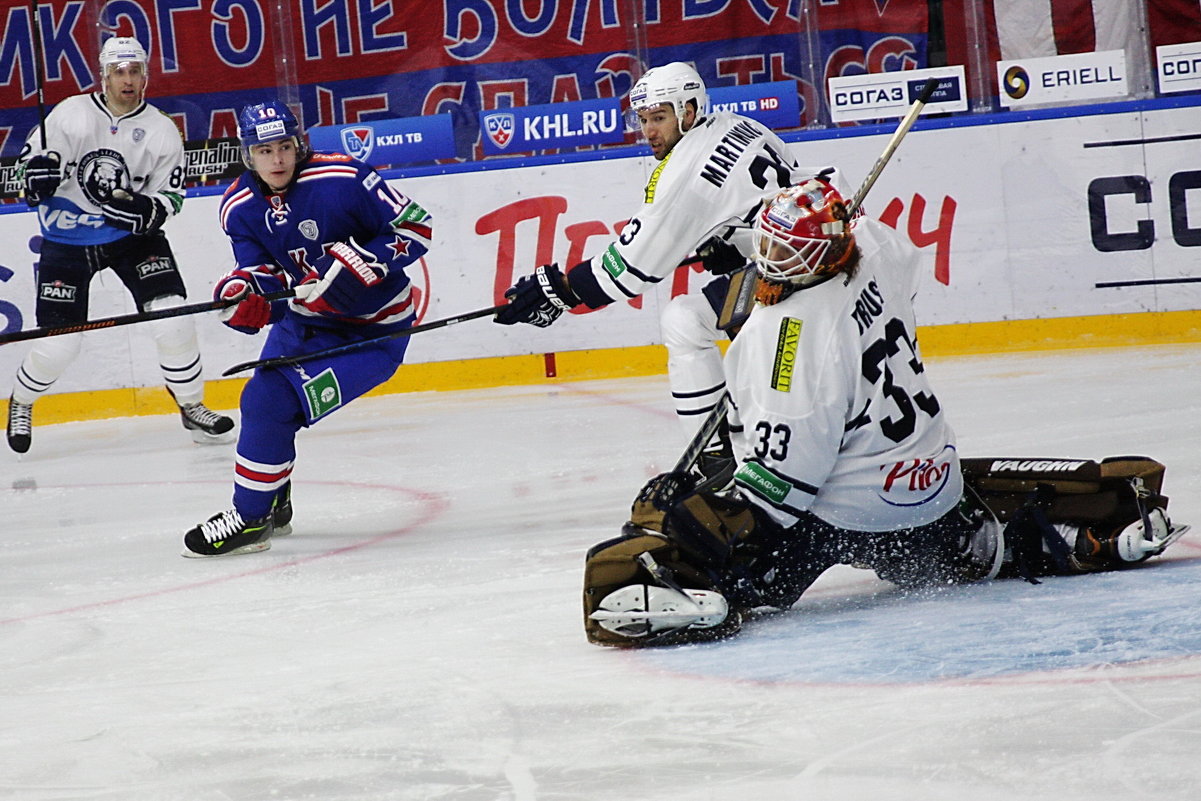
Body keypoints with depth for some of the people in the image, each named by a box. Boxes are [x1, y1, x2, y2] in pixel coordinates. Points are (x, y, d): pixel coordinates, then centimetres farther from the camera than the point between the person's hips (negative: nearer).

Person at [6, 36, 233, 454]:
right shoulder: (71, 114, -11)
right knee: (59, 343, -4)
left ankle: (192, 408, 5)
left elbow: (170, 196, -3)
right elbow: (32, 154, -2)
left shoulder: (161, 131, -6)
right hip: (67, 241, -2)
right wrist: (39, 172, -25)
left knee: (172, 318, -13)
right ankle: (20, 402, 26)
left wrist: (145, 210, -24)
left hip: (133, 235, 2)